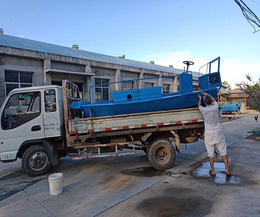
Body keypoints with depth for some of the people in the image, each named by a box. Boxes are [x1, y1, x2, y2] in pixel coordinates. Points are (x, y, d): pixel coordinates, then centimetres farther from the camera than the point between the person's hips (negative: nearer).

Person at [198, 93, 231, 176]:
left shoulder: (204, 110, -11)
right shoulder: (215, 107, -6)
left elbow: (199, 105, 14)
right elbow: (214, 100, 19)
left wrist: (200, 98, 33)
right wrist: (207, 95, 33)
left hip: (209, 134, -2)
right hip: (218, 133, 2)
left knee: (210, 153, 9)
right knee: (223, 151, 12)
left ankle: (213, 171, 17)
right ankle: (227, 169, 16)